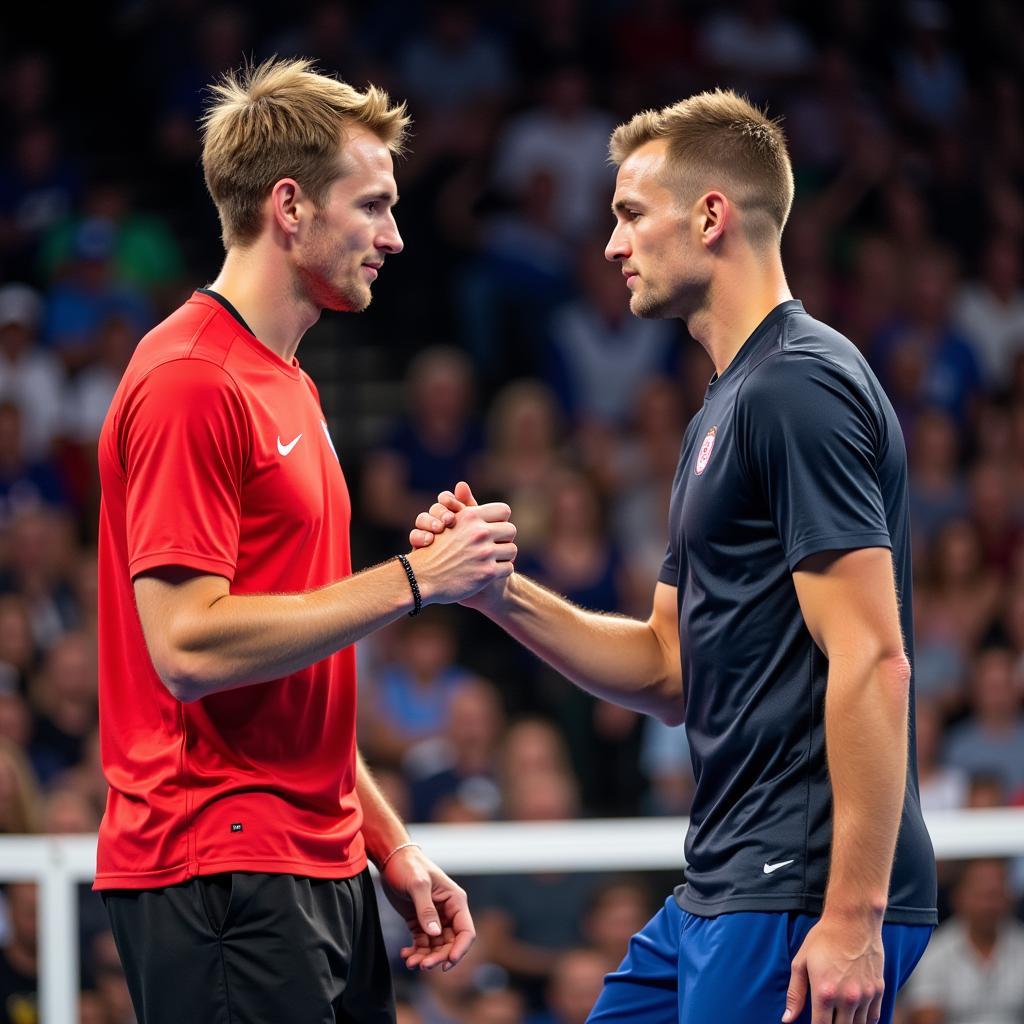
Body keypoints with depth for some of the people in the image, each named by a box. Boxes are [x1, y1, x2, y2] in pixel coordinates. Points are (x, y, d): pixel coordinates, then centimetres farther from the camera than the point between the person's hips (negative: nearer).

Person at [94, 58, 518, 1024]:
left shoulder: (289, 388, 18)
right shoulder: (190, 382, -12)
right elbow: (189, 644, -21)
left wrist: (389, 842, 18)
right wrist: (410, 580, -17)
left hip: (318, 868, 10)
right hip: (218, 875, -10)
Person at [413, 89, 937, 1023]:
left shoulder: (801, 387, -14)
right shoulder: (725, 409, 19)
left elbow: (872, 662, -20)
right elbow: (670, 672, 20)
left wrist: (854, 918, -23)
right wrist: (501, 593, 6)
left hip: (806, 899, -10)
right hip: (719, 896, 10)